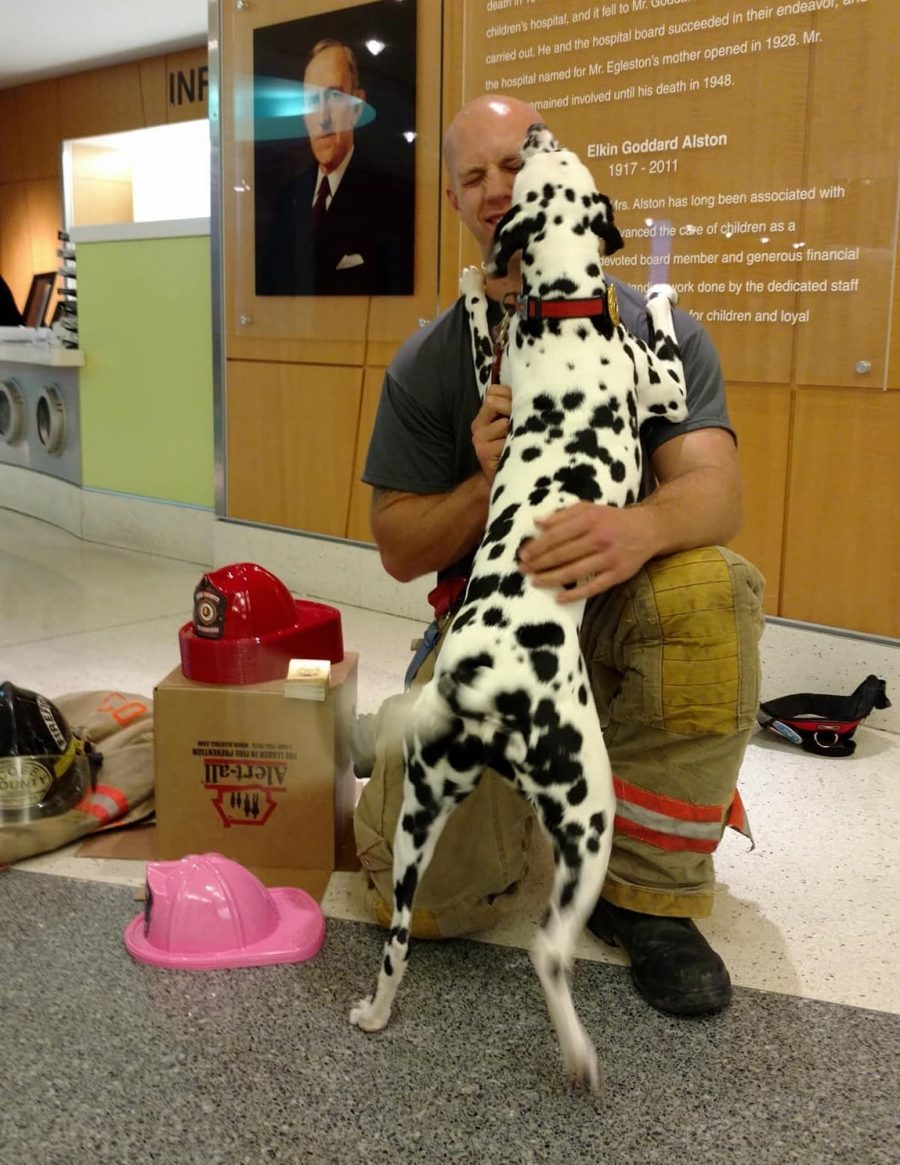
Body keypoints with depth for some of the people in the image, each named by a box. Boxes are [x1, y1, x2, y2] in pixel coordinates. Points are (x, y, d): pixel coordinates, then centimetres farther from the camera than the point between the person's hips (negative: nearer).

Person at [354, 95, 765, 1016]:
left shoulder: (657, 333, -1)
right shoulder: (427, 364, 1)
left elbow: (714, 489, -17)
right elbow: (399, 551, 1)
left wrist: (641, 527, -42)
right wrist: (489, 484, -20)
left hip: (619, 616, 0)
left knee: (710, 589, -37)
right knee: (431, 893, -20)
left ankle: (650, 889, -16)